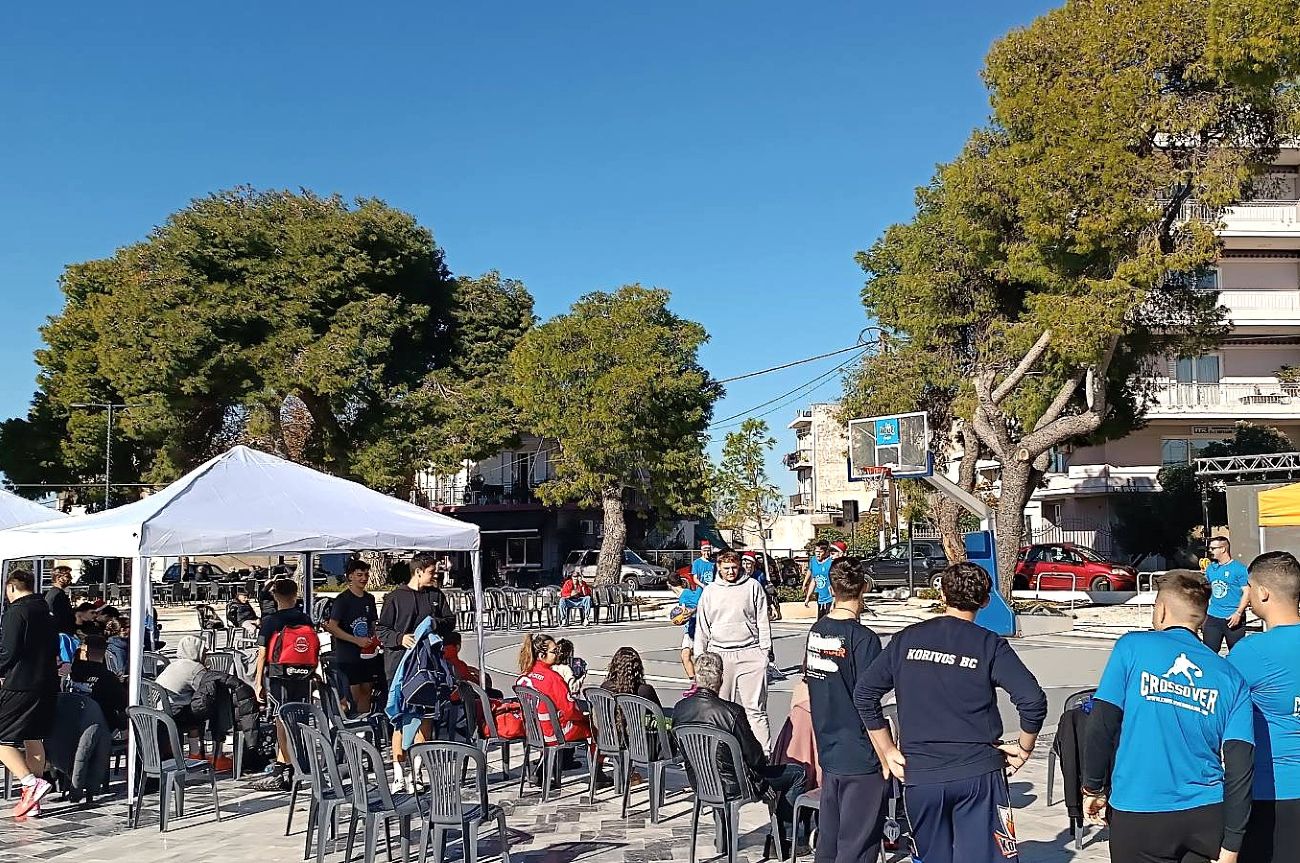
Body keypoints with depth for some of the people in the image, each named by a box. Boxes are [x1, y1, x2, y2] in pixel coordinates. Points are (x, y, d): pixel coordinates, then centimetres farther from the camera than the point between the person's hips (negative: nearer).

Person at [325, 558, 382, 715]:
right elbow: (332, 627, -14)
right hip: (347, 656, -6)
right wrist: (357, 640, -17)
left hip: (366, 654, 6)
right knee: (352, 695, -8)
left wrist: (375, 639, 2)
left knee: (366, 690, 9)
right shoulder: (342, 599, -8)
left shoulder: (369, 599, 13)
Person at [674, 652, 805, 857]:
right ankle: (785, 840, 17)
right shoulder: (732, 711, -26)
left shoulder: (680, 708, -10)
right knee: (797, 772, 10)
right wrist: (764, 759, 8)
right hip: (733, 786, -7)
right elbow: (755, 757, -15)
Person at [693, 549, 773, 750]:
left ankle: (764, 752, -2)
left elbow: (763, 621, 6)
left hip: (749, 654, -2)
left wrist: (765, 651, 1)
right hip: (719, 654, 2)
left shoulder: (753, 587, 4)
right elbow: (701, 627, 14)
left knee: (755, 708, -3)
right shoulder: (709, 592, 10)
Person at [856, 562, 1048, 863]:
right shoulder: (989, 645, -5)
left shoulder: (907, 639, 3)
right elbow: (1033, 700, -15)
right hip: (978, 774, -2)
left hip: (919, 776, 3)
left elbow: (864, 694, 5)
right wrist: (1024, 748, 1)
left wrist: (888, 751, 9)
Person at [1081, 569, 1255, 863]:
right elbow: (1240, 767, -2)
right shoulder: (1230, 677, 3)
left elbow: (1101, 725, -10)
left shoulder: (1133, 647, -5)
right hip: (1207, 816, 3)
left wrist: (1093, 788, 2)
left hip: (1138, 816, -2)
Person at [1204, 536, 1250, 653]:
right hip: (1212, 617, 5)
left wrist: (1238, 613, -19)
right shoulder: (1210, 568, 11)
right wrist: (1202, 617, 17)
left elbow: (1246, 592, -9)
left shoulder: (1239, 568, -6)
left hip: (1232, 619, -5)